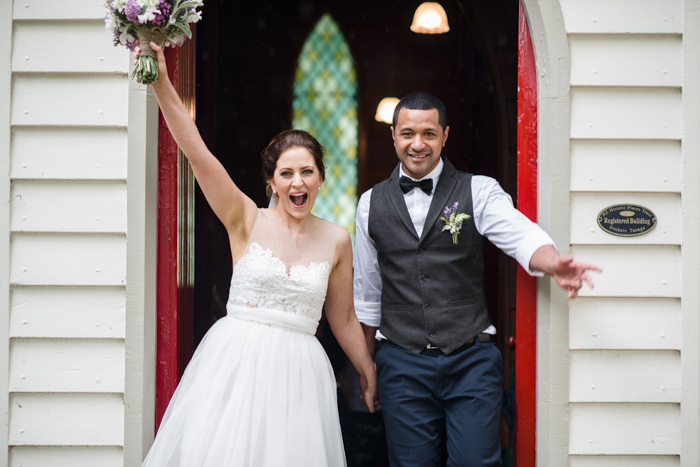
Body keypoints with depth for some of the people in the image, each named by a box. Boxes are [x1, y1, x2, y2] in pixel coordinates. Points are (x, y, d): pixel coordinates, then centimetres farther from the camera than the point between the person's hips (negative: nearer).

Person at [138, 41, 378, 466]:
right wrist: (161, 82, -19)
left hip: (297, 368, 2)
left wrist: (369, 375, 23)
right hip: (234, 362, -1)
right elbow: (196, 152, -10)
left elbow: (344, 321, 16)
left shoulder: (337, 240, 6)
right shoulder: (247, 221, 1)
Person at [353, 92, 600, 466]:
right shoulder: (372, 203, 9)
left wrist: (553, 263, -39)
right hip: (401, 364, 2)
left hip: (471, 361, -1)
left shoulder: (478, 192, 2)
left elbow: (521, 236, -16)